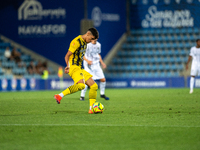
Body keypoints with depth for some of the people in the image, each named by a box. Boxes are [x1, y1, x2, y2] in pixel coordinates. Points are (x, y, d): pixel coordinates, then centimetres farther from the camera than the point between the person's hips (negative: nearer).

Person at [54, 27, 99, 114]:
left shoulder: (85, 43, 19)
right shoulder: (76, 42, -11)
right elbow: (67, 56, -15)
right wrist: (68, 66, -28)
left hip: (80, 68, 10)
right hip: (74, 67, -10)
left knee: (94, 86, 4)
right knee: (81, 85, -33)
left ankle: (91, 109, 8)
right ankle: (60, 95, -29)